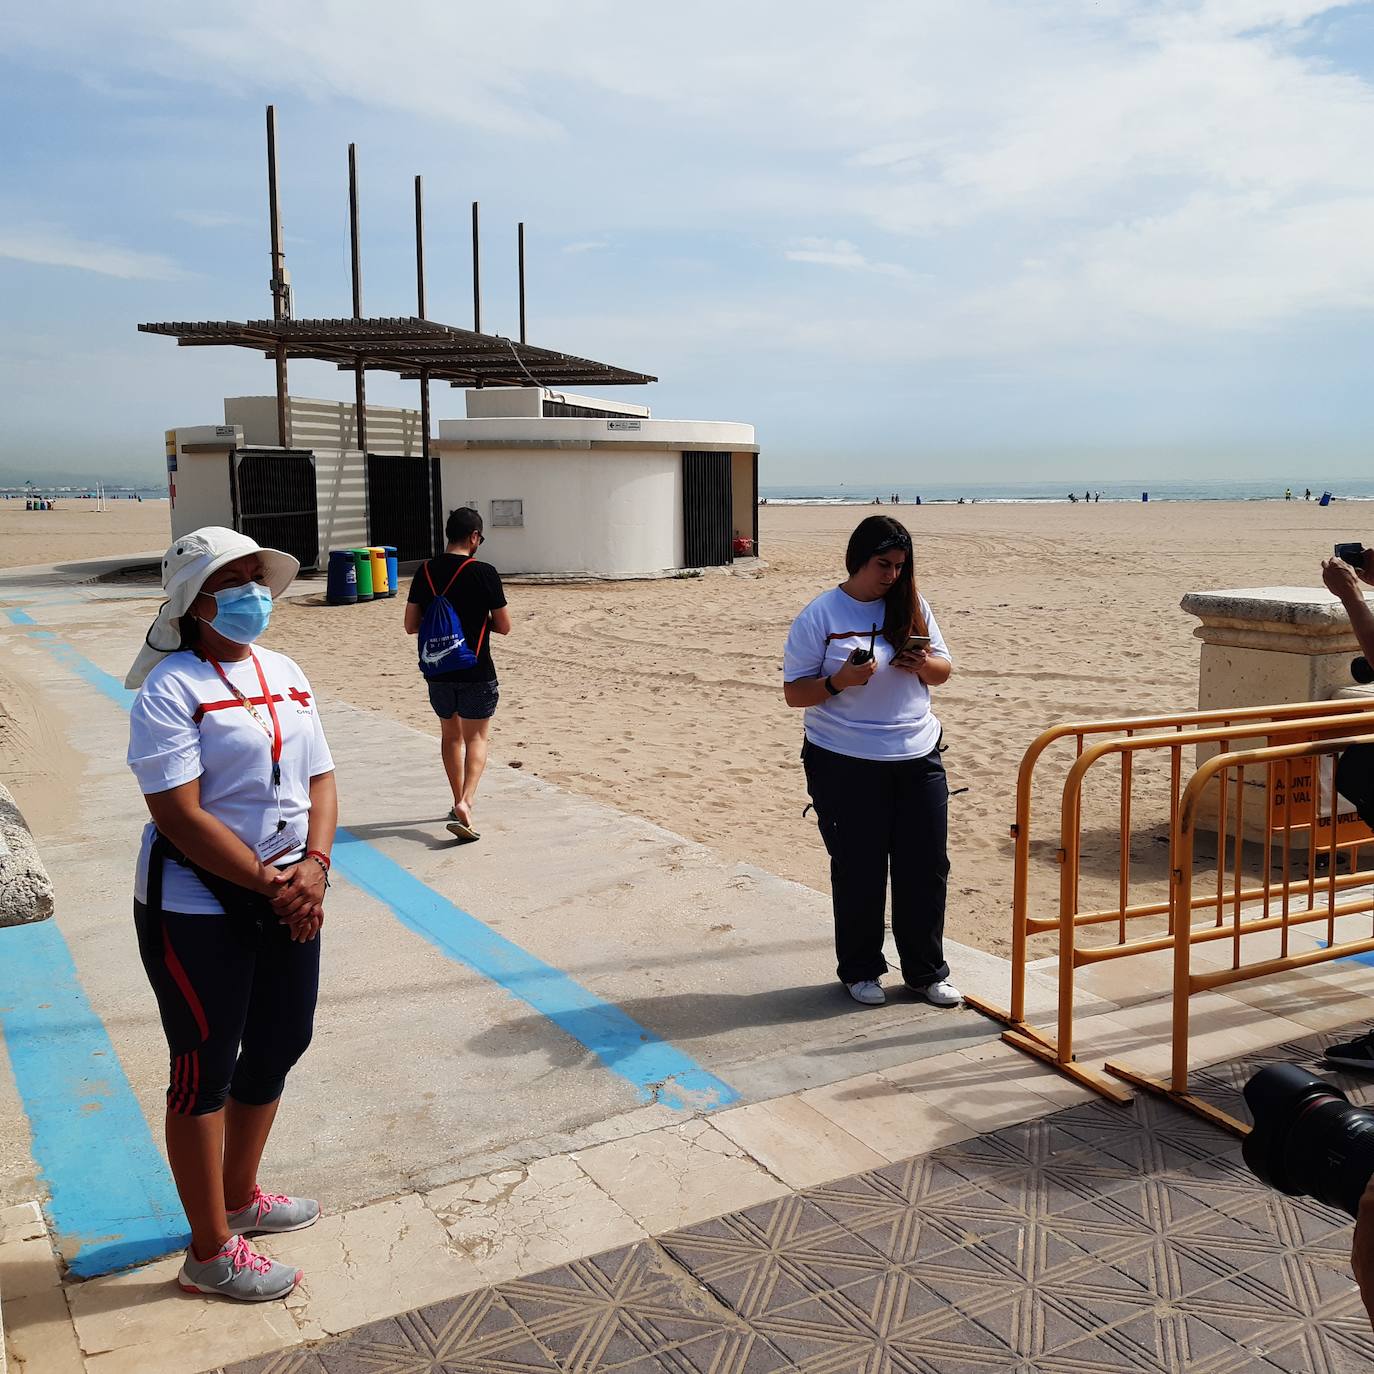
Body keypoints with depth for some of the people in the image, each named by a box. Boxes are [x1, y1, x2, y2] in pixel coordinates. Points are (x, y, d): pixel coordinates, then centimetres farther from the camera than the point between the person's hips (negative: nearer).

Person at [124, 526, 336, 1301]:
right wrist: (269, 883, -19)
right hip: (198, 910, -7)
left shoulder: (285, 674, 7)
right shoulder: (171, 689, -15)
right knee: (206, 1071, 6)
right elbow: (180, 814, -21)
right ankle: (210, 1254, 22)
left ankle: (240, 1197, 41)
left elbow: (321, 778, 6)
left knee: (279, 1047, 18)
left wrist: (313, 866, -11)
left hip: (287, 898, 7)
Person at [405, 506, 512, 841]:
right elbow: (504, 626, -7)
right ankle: (465, 804, -14)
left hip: (437, 672, 4)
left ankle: (460, 801, 29)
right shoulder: (483, 573, -13)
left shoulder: (425, 572, 1)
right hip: (476, 674, -4)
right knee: (477, 737, 5)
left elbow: (410, 625, 3)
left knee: (451, 735, 20)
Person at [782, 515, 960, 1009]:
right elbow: (794, 692, -5)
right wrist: (838, 681, -23)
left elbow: (944, 671, 13)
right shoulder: (820, 616, -6)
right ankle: (860, 970, 24)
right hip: (845, 764, -4)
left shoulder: (913, 607, 6)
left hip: (918, 758, 4)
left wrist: (925, 664, -10)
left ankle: (927, 971, 23)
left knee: (927, 866, 7)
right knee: (859, 871, 6)